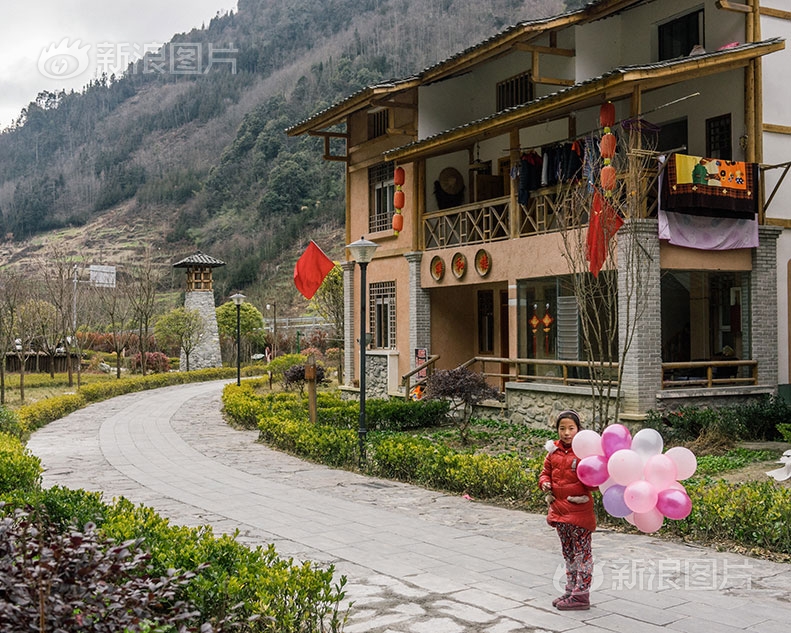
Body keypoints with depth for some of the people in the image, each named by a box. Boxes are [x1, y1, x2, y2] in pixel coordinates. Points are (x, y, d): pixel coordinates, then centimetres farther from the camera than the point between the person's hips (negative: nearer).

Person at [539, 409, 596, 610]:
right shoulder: (553, 450, 7)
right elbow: (546, 472, 17)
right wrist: (545, 483, -2)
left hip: (579, 509, -7)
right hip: (559, 508, 7)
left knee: (582, 552, 2)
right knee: (568, 552, 18)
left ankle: (581, 595, 9)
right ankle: (571, 591, 30)